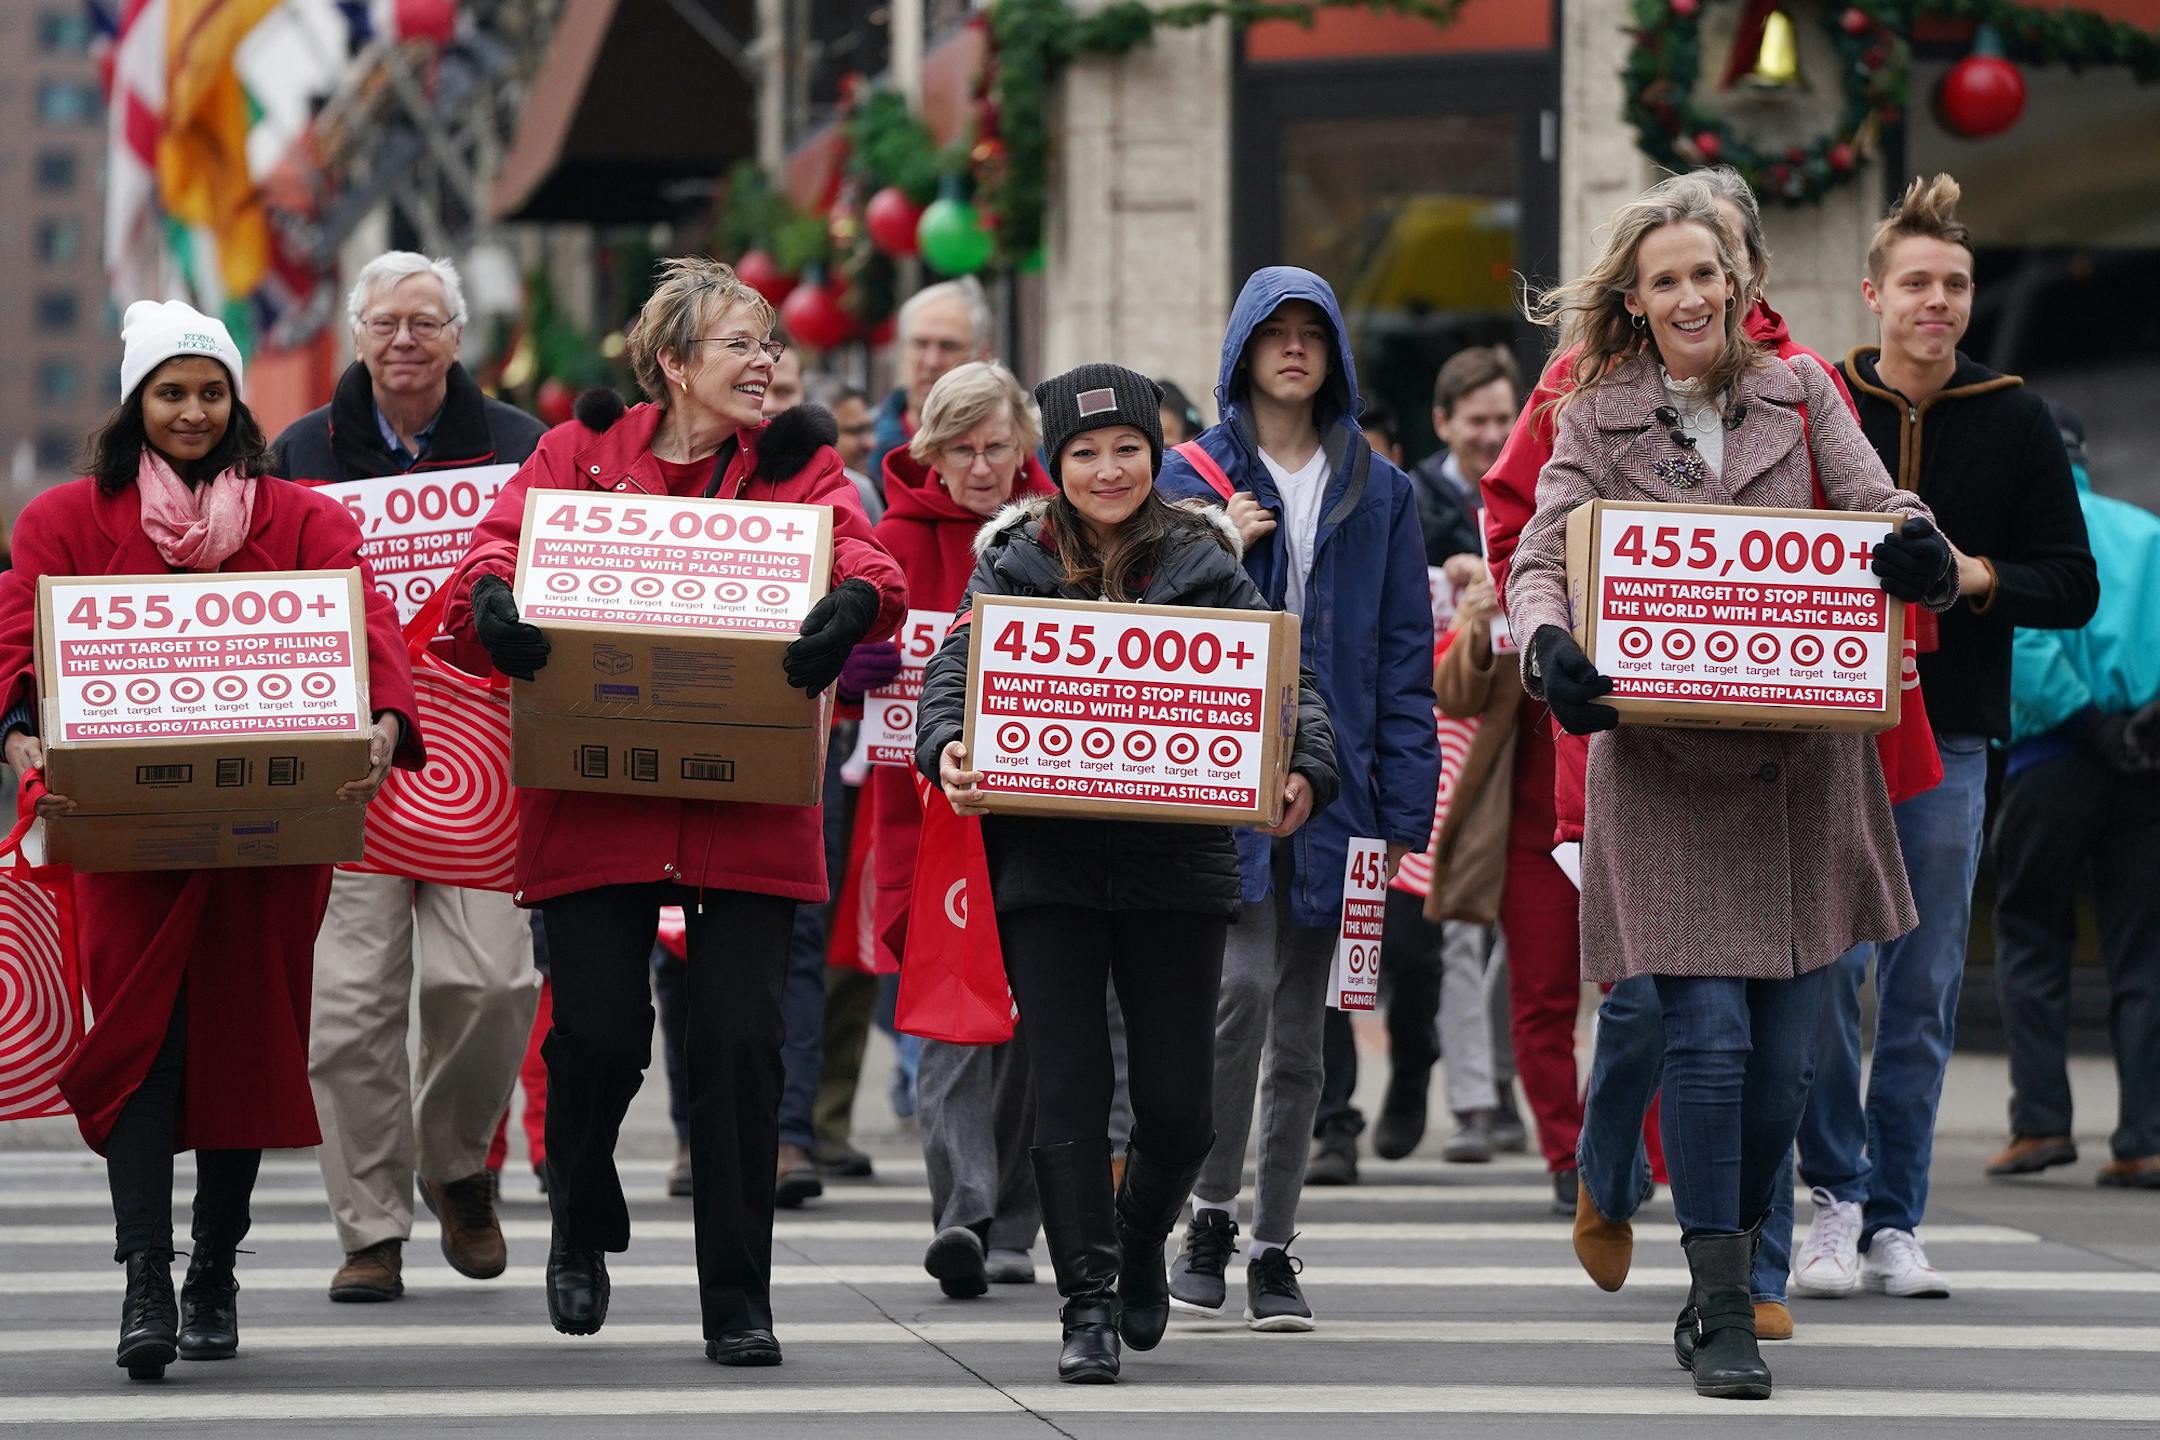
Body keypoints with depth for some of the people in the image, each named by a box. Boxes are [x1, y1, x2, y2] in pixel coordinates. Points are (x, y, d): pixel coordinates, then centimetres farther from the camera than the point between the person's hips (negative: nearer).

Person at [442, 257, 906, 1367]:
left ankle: (738, 1300, 8)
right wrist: (494, 602, -29)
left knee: (741, 1040, -3)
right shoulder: (584, 453, 7)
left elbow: (863, 559, -8)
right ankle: (583, 1229, 28)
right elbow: (496, 549, -5)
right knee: (599, 1033, -3)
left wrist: (851, 606, -32)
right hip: (596, 801, -1)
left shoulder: (795, 462, 9)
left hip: (749, 807, 1)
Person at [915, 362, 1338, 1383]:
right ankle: (1088, 1305, 2)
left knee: (1177, 1105, 4)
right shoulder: (1014, 564, 6)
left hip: (1177, 863, 0)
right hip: (1047, 864, 0)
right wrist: (948, 750, -26)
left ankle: (1140, 1247, 32)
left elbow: (1284, 680, -2)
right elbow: (956, 665, -4)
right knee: (1068, 1093, -5)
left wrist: (1303, 773, -23)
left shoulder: (1205, 565, 5)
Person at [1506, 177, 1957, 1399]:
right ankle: (1724, 1318, -5)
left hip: (1803, 758, 3)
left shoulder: (1801, 393, 9)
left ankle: (1724, 1285, 22)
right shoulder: (1598, 417, 4)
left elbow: (1878, 503, 1)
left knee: (1786, 1050, 5)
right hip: (1665, 762, -2)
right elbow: (1541, 556, -4)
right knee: (1710, 1036, -10)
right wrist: (1547, 641, -27)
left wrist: (1920, 551, -23)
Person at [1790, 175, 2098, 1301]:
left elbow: (2074, 588, 5)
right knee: (1826, 970, -8)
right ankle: (1836, 1195, 7)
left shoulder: (2015, 424, 5)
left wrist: (1979, 576, -12)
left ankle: (1894, 1220, 11)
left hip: (1949, 742, 1)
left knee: (1924, 993, 3)